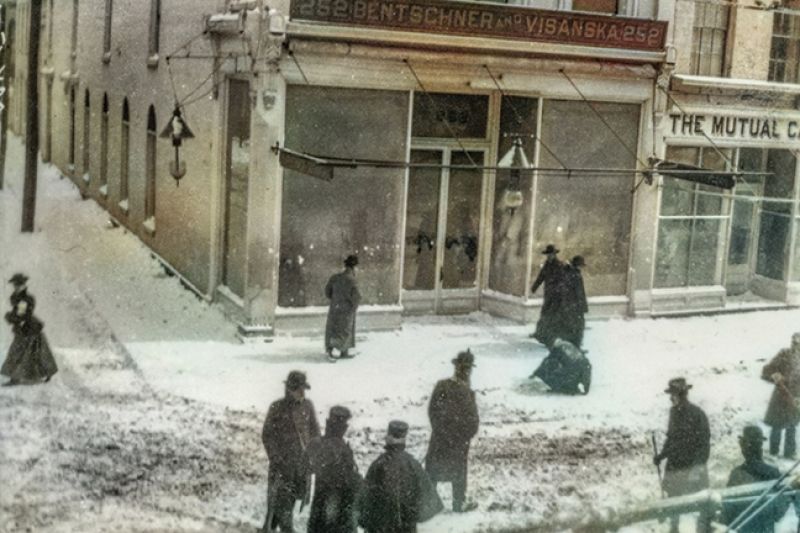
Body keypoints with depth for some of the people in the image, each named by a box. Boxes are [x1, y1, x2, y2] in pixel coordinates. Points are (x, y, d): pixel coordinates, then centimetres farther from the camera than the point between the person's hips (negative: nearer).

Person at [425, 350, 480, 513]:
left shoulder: (441, 386, -12)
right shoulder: (466, 393, -24)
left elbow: (432, 410, -2)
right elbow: (472, 421, -16)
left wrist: (438, 429, 13)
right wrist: (467, 436, 2)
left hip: (440, 437, 3)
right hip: (460, 440, -3)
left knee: (433, 469, 17)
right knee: (458, 473, 14)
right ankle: (458, 504, 25)